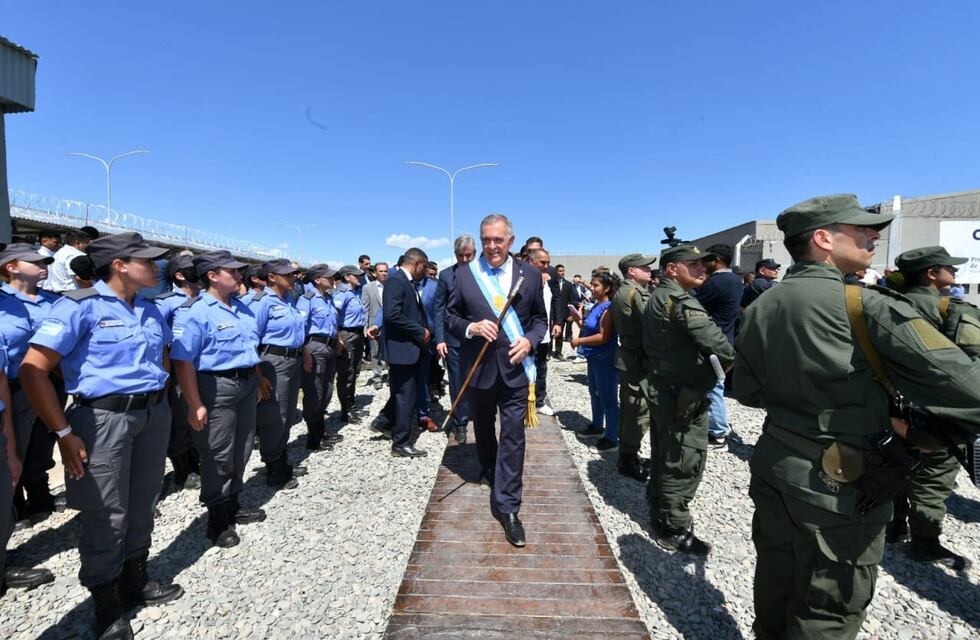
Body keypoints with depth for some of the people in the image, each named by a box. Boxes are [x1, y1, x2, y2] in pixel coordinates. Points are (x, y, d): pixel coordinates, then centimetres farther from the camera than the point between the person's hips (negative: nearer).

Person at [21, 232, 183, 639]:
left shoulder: (150, 310, 9)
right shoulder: (80, 306, -12)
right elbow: (33, 370, -15)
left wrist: (158, 401, 15)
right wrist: (64, 433, -16)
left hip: (153, 415, 6)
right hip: (105, 417, -6)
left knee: (142, 506, 17)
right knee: (107, 515, 5)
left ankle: (134, 581, 36)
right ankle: (105, 602, 25)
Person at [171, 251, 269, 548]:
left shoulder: (242, 308, 10)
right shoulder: (194, 312, -15)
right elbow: (183, 361, -19)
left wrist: (259, 378, 19)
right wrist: (195, 405, -21)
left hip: (247, 384, 8)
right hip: (216, 386, -8)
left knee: (241, 451, 17)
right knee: (217, 456, 4)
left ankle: (233, 505, 35)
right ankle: (218, 520, 20)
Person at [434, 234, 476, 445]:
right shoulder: (446, 275, 3)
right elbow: (439, 309, 1)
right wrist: (439, 339, -6)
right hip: (454, 338, 0)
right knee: (458, 384, 7)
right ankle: (460, 424, 20)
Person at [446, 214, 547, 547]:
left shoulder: (529, 274, -1)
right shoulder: (464, 274, -1)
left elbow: (540, 318, 6)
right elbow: (450, 315, 4)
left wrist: (530, 341, -13)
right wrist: (470, 327, -16)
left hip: (514, 368, -1)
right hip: (479, 367, 2)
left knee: (513, 437, -2)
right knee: (483, 429, 20)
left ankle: (508, 507, 8)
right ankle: (491, 473, 48)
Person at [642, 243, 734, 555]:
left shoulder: (657, 298, 12)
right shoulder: (681, 301, -20)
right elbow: (719, 345, -28)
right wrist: (726, 363, -9)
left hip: (662, 389, 10)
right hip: (683, 396, -10)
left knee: (665, 457, 21)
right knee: (684, 463, 2)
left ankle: (660, 515, 37)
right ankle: (675, 529, 15)